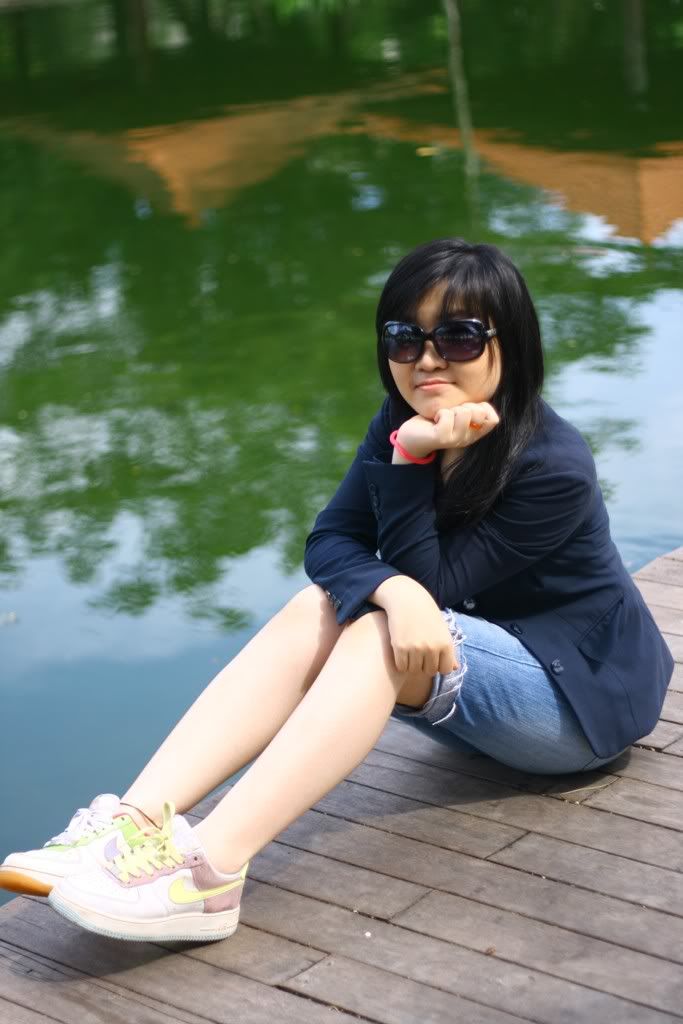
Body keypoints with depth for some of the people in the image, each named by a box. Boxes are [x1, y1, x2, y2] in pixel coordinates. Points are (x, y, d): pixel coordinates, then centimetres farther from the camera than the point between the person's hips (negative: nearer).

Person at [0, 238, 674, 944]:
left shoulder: (553, 468, -24)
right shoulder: (402, 422, -4)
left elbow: (432, 585, -21)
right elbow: (329, 542, -14)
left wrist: (412, 460, -32)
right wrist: (393, 590, -35)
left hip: (580, 698, -7)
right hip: (487, 671, 7)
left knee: (378, 634, -30)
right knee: (317, 610, -18)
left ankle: (211, 870, -42)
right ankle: (138, 823, -31)